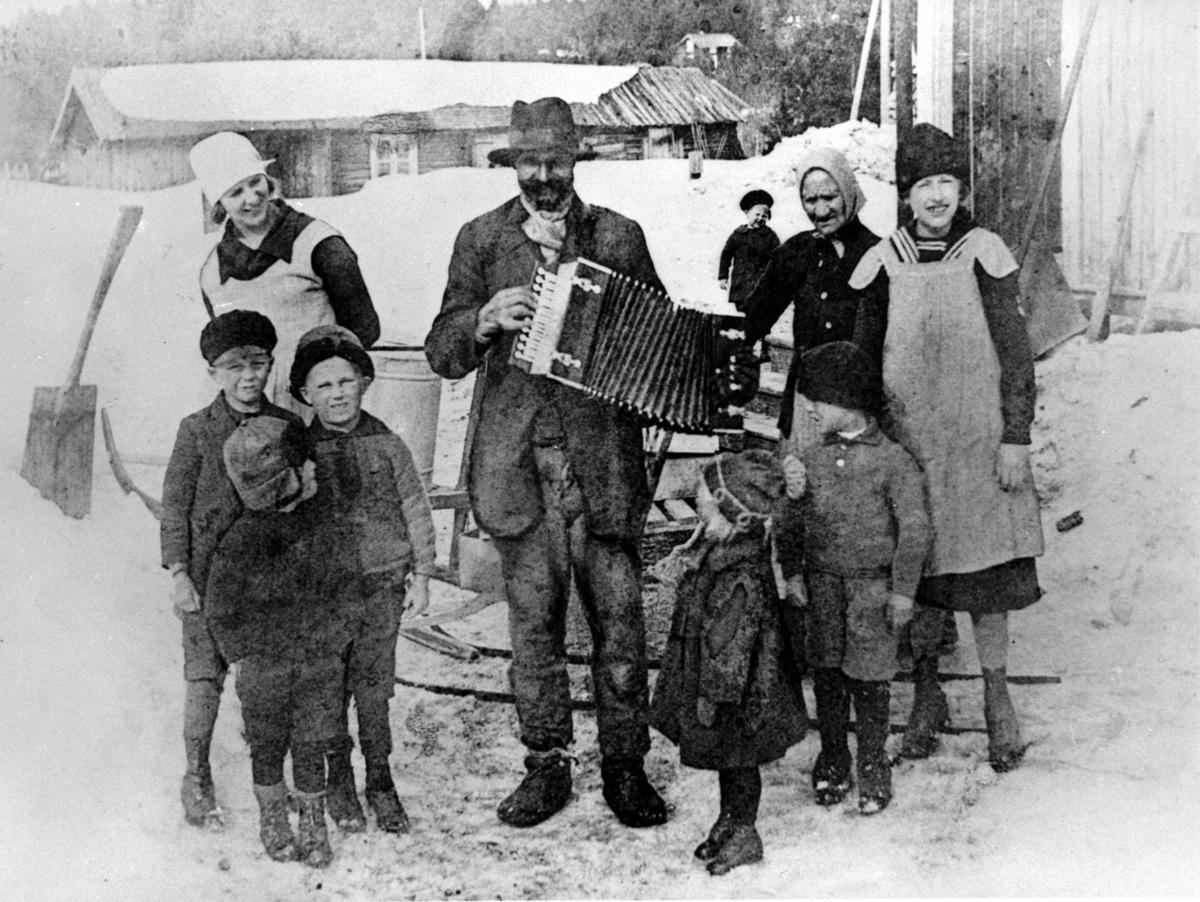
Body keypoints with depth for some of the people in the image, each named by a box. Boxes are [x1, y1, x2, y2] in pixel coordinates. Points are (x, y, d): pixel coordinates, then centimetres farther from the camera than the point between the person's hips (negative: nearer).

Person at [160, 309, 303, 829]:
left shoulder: (288, 427, 3)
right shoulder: (197, 430, -4)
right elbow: (174, 504, -1)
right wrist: (178, 572, -7)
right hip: (211, 572, -2)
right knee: (206, 677, -1)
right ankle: (197, 779, 13)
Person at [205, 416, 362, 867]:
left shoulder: (321, 529, -2)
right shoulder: (240, 542, -13)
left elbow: (345, 588, 7)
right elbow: (222, 612, -5)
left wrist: (331, 639, 0)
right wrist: (249, 652, -6)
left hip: (319, 662, 2)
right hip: (265, 665, -2)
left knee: (311, 748, 7)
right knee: (268, 747, 12)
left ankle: (314, 828, 21)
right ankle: (273, 823, 29)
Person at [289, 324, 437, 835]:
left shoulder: (385, 444, -1)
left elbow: (414, 510, 6)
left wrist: (421, 576, 6)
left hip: (381, 582, 0)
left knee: (373, 687, 4)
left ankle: (380, 782, 17)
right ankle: (338, 784, 20)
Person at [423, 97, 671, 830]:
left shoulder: (619, 236, 8)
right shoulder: (482, 240, 9)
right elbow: (443, 354, 5)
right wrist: (485, 321, -15)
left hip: (603, 456, 0)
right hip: (520, 460, 1)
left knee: (619, 617, 1)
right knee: (534, 621, 6)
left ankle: (625, 765, 15)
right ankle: (547, 765, 19)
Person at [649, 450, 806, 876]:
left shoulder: (742, 577, -31)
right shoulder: (715, 546, -2)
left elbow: (730, 644, -26)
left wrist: (713, 694, -20)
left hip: (736, 685, -9)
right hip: (703, 669, 9)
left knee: (736, 757, 9)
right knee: (726, 758, 23)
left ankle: (743, 835, 26)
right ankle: (729, 819, 40)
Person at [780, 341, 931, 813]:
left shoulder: (893, 461, -8)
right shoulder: (812, 461, 5)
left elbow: (915, 530, -7)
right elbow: (794, 523, 12)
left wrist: (903, 590, -8)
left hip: (873, 583, -4)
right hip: (823, 582, 4)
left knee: (869, 677, 1)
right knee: (826, 673, 9)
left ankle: (873, 766, 15)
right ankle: (832, 760, 23)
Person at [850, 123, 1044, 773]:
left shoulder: (983, 254, -3)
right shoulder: (884, 263, 1)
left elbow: (1014, 354, -1)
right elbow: (864, 355, 9)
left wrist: (1015, 439, -5)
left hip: (977, 437, -1)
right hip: (908, 438, 1)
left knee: (985, 563, 2)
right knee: (915, 568, 7)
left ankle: (997, 700, 17)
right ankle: (927, 695, 23)